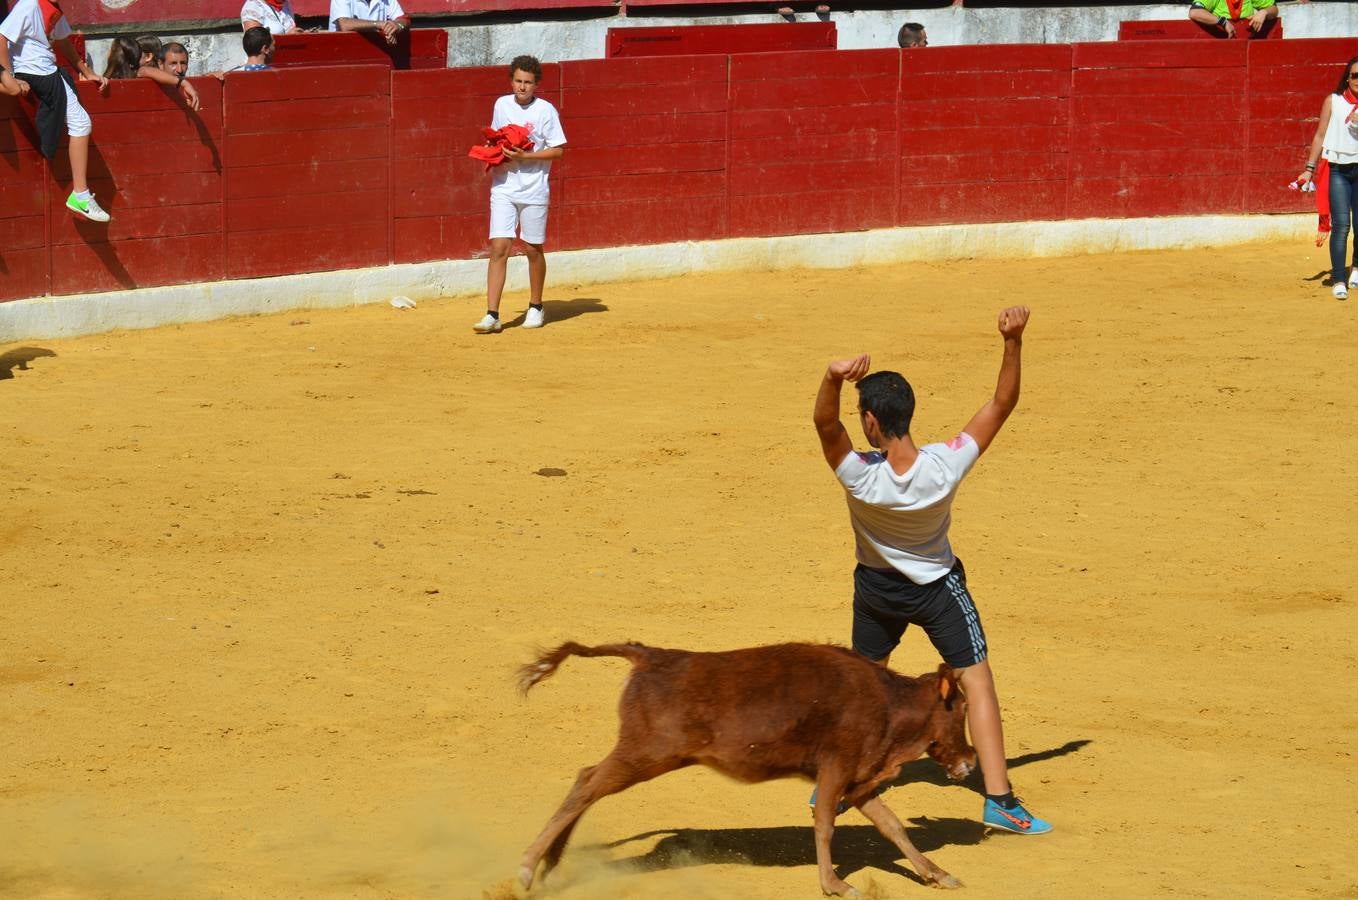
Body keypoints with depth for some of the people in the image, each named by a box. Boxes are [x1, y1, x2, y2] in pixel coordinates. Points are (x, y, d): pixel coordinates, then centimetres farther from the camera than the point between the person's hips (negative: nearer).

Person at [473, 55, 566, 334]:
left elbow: (558, 150, -9)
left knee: (532, 249, 9)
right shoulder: (502, 105, 6)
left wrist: (523, 156, -18)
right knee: (498, 248, -8)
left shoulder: (545, 110, -7)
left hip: (533, 191, -2)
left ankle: (535, 308, 29)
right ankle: (492, 315, -11)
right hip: (503, 188, 3)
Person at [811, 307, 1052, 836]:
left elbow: (825, 422, -44)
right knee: (976, 680, 4)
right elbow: (1002, 403, -25)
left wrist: (834, 378, -63)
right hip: (937, 586, -1)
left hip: (876, 588, 1)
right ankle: (999, 799, -4)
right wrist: (1012, 342, -31)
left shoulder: (861, 478, -32)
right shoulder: (945, 467, -30)